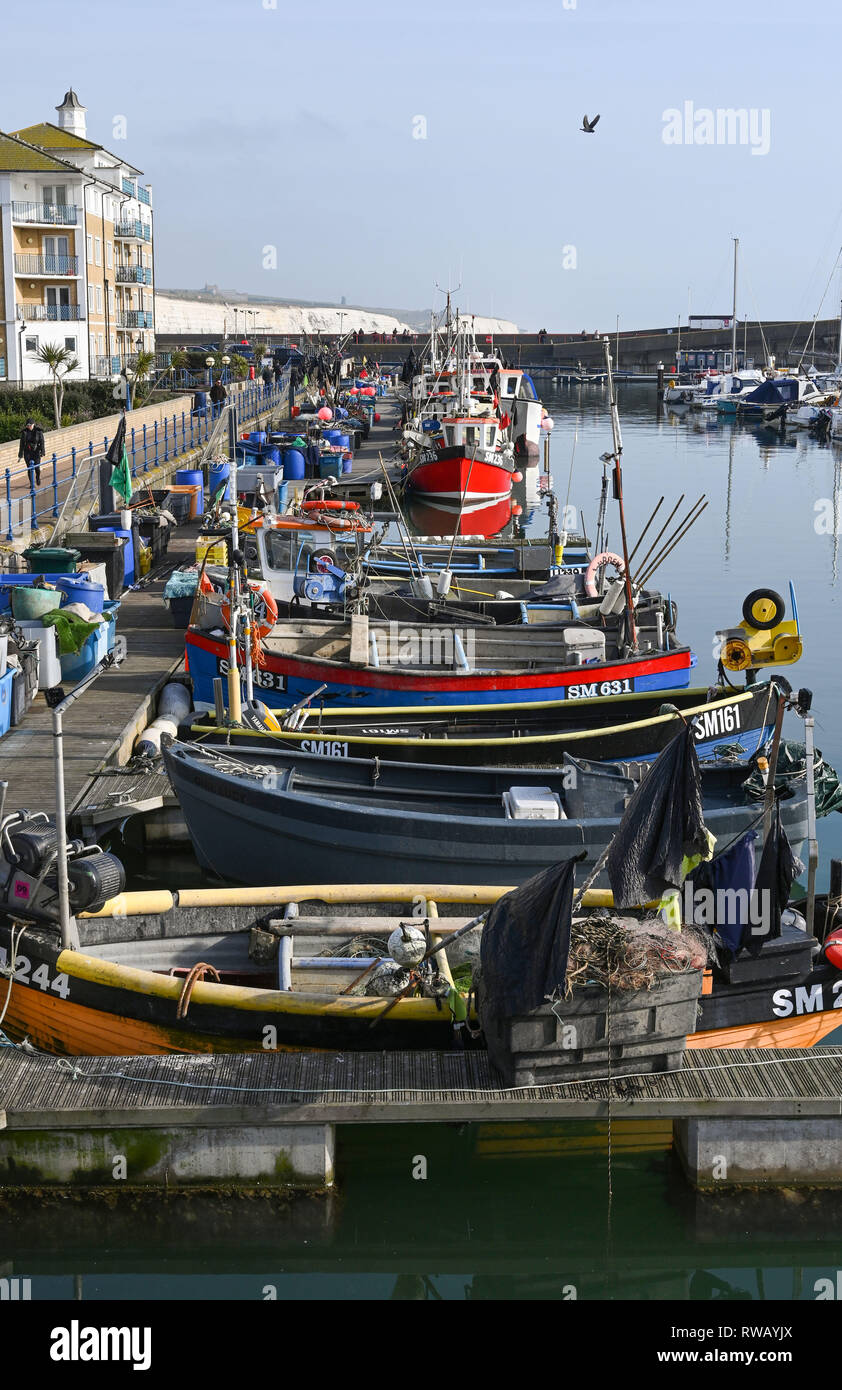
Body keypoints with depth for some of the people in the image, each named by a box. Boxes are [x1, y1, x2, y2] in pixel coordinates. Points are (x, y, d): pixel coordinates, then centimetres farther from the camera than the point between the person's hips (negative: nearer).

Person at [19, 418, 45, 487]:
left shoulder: (39, 431, -5)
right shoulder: (24, 432, 0)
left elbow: (42, 442, -5)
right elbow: (22, 443, 5)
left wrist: (42, 453, -11)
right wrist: (20, 454, 5)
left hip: (36, 451, -1)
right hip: (27, 452, 1)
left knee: (37, 467, -5)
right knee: (30, 468, -2)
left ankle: (38, 478, 28)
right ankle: (31, 484, 8)